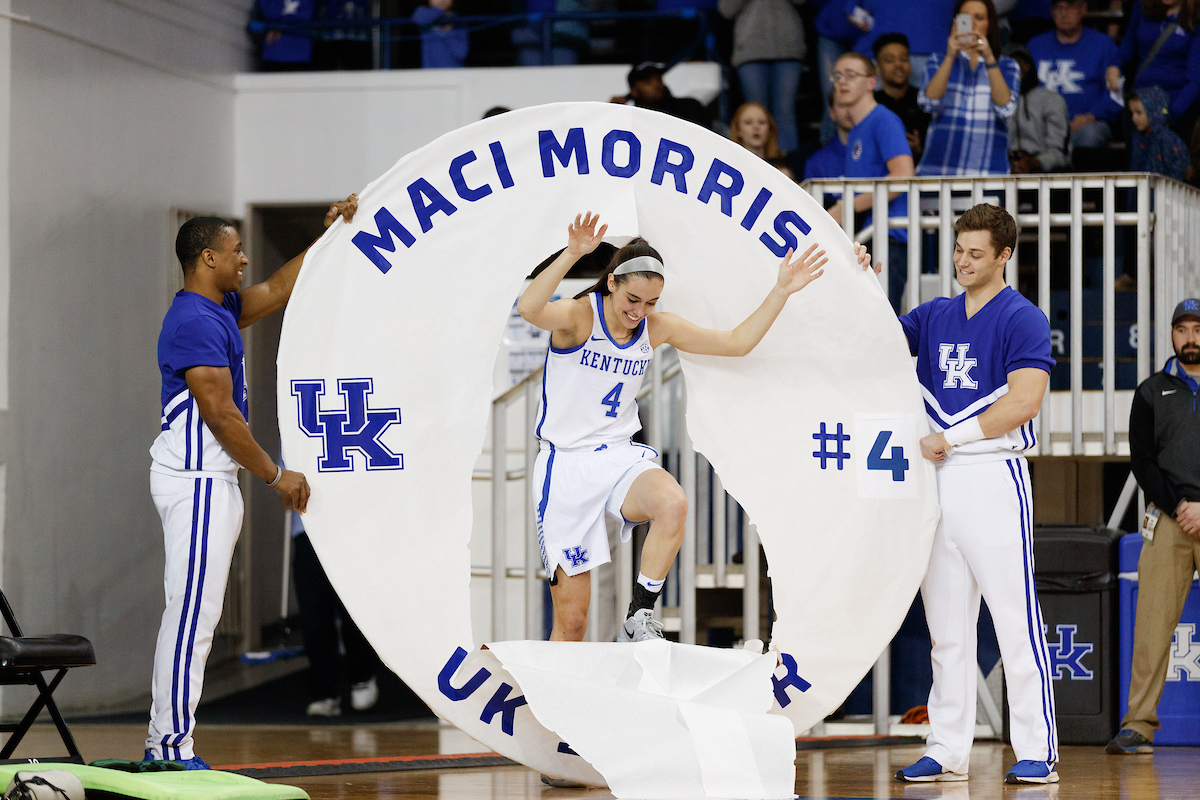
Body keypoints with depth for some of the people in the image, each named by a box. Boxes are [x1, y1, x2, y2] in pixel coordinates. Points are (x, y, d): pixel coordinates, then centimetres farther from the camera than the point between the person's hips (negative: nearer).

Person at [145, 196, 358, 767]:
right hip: (196, 481, -11)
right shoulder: (196, 323, -16)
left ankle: (164, 743, 13)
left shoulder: (221, 310, 14)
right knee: (192, 614, -10)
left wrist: (329, 236, 28)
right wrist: (276, 475, -12)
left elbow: (277, 291, 30)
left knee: (195, 615, 10)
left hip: (210, 479, 11)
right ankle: (172, 747, -9)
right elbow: (220, 415, -18)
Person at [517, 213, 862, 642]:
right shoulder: (578, 316, -14)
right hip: (566, 462, -4)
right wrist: (571, 255, -49)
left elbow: (737, 342, 9)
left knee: (673, 504, -33)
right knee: (571, 620, -4)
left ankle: (639, 620, -21)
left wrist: (782, 291, 0)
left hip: (621, 457, 4)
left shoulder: (658, 328, 3)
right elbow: (529, 309, -36)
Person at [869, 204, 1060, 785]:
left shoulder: (1022, 319, -2)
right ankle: (948, 752, 11)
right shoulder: (934, 317, 16)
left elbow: (1024, 400, -12)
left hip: (994, 476, -6)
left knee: (1016, 620, -8)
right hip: (937, 478, 6)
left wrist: (951, 438, -11)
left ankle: (1038, 752, -6)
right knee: (946, 626, 7)